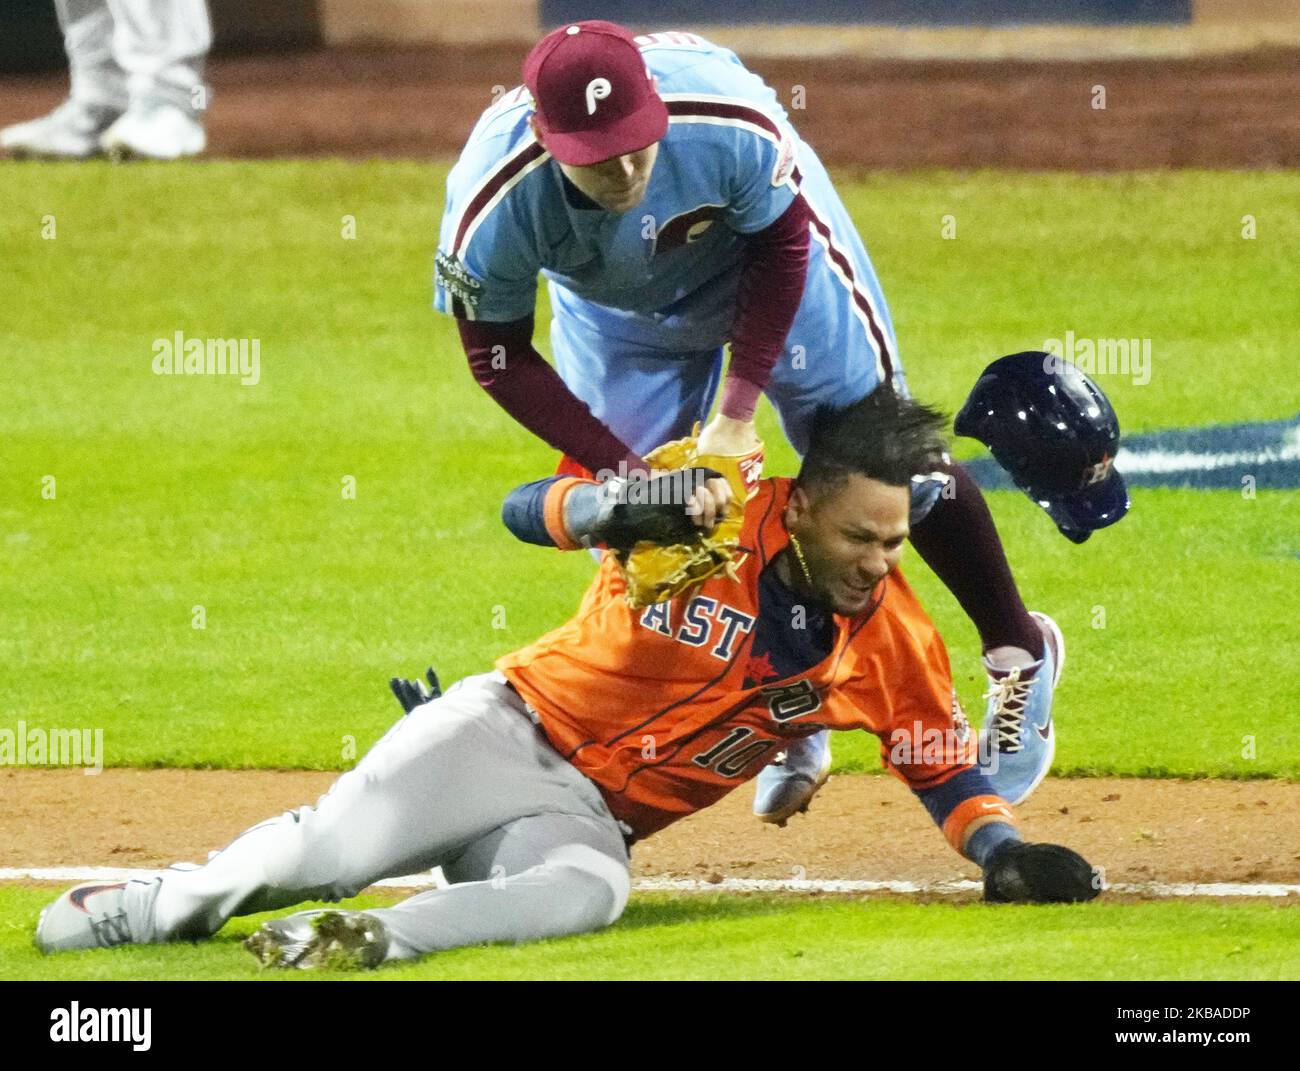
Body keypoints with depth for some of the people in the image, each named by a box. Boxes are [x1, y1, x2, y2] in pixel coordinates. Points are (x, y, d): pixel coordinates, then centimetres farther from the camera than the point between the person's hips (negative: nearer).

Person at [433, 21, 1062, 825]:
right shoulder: (492, 208, -38)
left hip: (767, 240, -2)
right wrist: (617, 468, -28)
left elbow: (782, 243, -20)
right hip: (618, 309, 2)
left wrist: (738, 408, -24)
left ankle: (1018, 653, 25)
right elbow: (499, 357, -21)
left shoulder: (731, 125, -41)